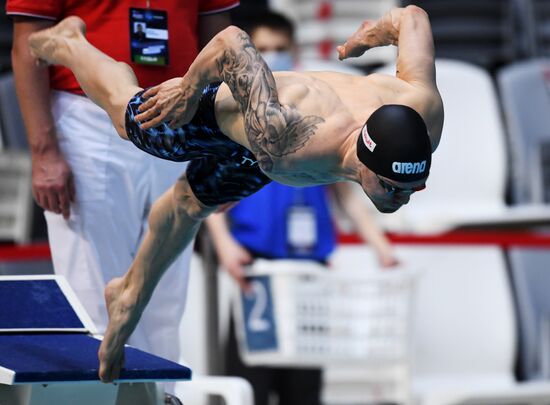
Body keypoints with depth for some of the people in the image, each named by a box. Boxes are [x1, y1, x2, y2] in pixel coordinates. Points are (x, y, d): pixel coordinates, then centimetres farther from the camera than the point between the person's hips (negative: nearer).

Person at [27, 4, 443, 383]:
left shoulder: (424, 109, -41)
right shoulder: (284, 146, -52)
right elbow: (233, 39, -43)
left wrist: (369, 36, -3)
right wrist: (188, 90, -26)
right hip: (216, 114, -5)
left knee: (193, 205, 31)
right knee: (124, 109, 29)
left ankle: (130, 296, 58)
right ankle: (67, 43, 58)